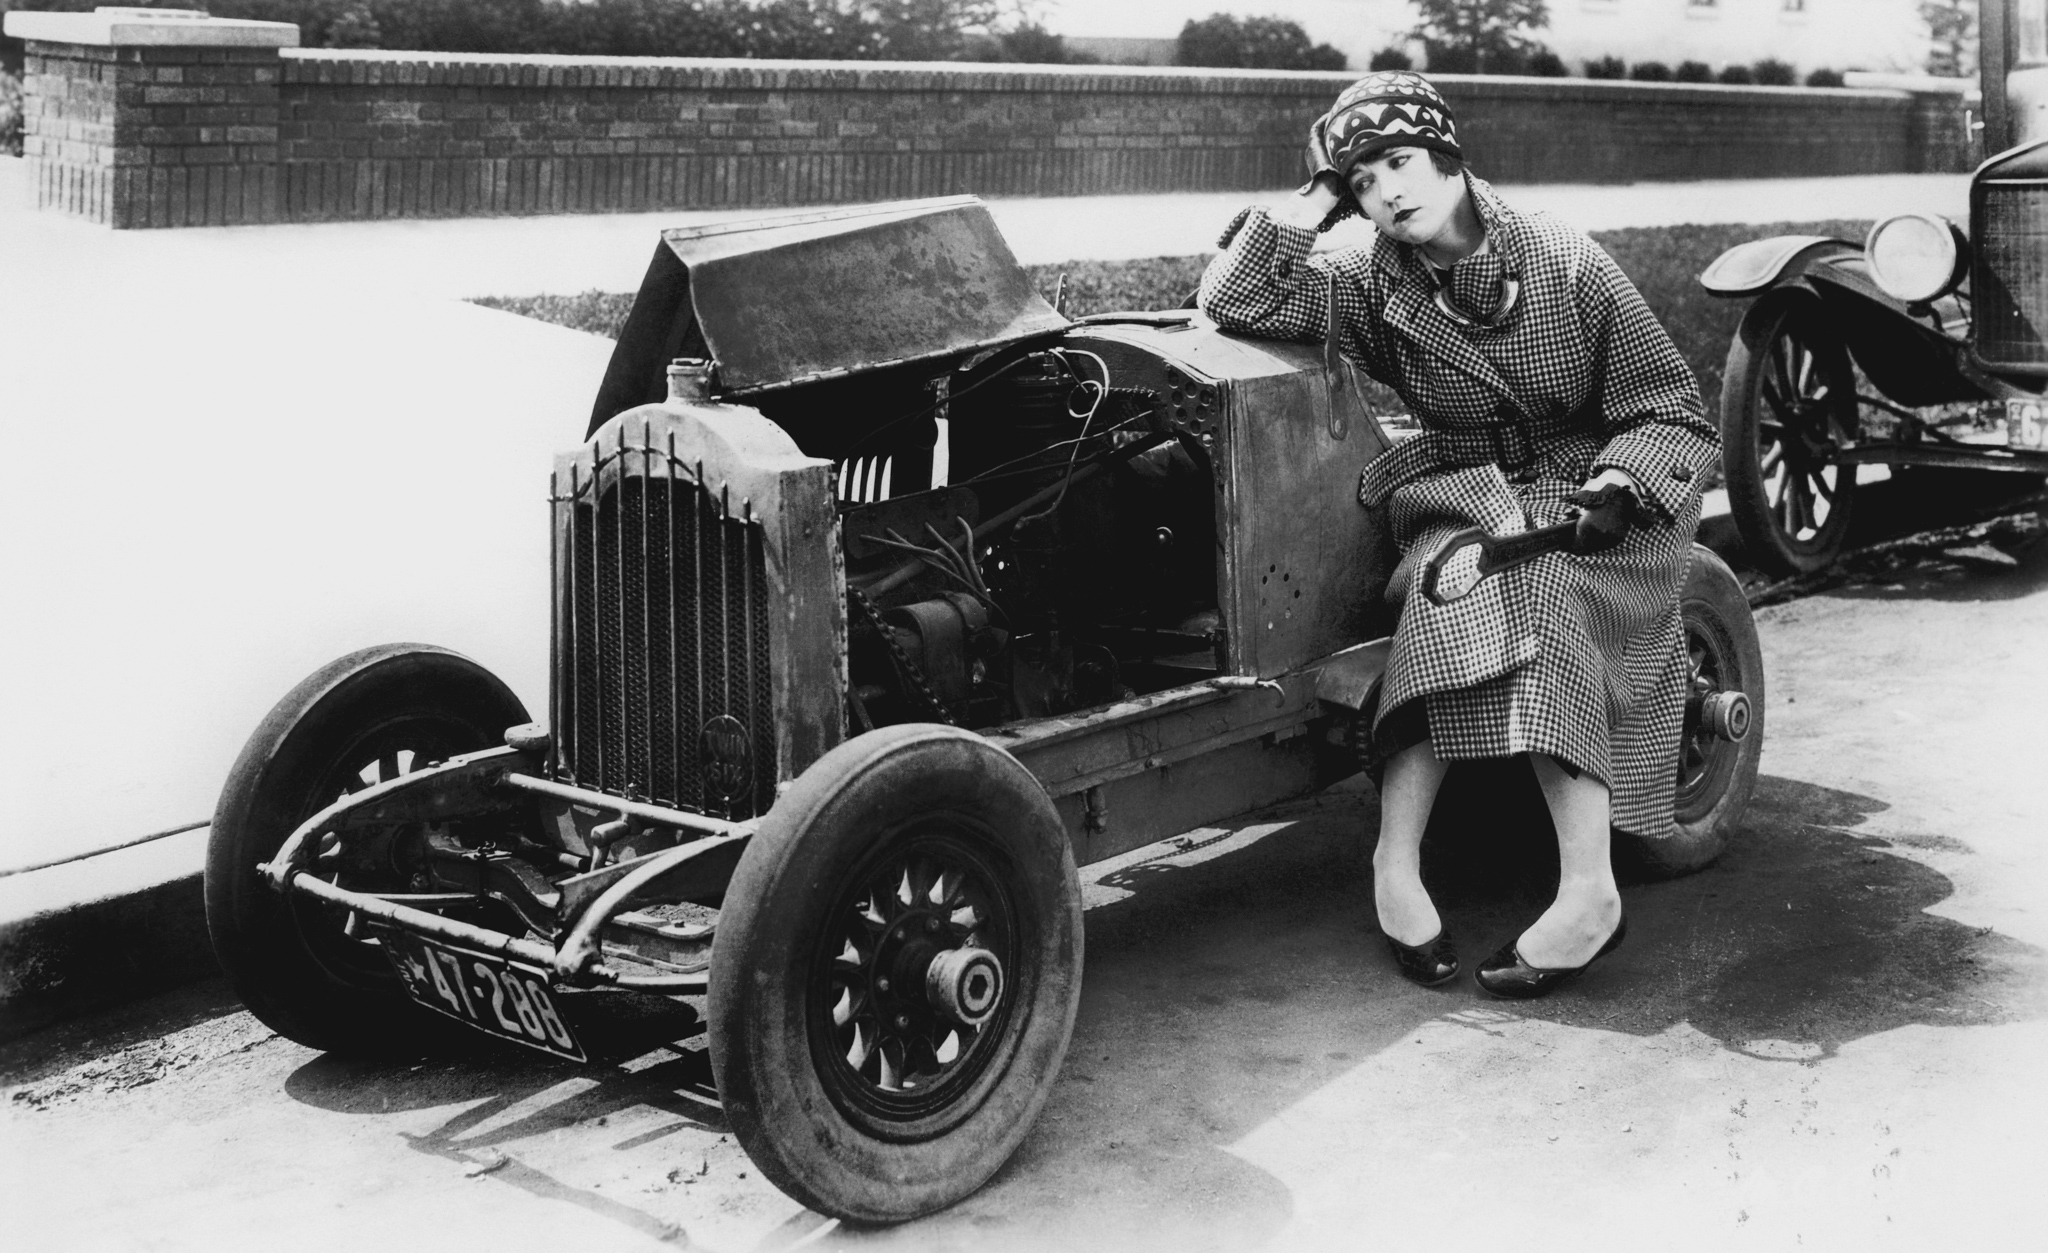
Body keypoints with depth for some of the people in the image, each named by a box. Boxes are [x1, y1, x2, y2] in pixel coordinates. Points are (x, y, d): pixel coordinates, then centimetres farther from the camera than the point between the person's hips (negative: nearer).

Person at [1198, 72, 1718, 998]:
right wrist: (1314, 203, -9)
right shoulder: (1374, 288, 0)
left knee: (1530, 586, -34)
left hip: (1592, 492, -2)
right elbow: (1234, 302, -10)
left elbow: (1674, 415, -7)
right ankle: (1395, 864, -32)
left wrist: (1618, 482, -26)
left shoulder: (1565, 264, -9)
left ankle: (1588, 887, -37)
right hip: (1462, 497, 3)